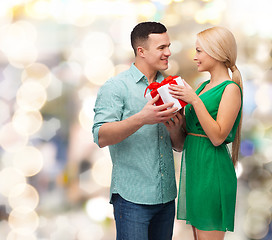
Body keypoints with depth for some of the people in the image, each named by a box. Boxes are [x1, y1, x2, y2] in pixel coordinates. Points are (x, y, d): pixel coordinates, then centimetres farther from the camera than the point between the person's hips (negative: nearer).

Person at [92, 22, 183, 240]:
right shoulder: (116, 87, -4)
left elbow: (178, 146, 15)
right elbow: (101, 138, -16)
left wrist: (174, 129, -8)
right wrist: (141, 119, -28)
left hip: (166, 197, 6)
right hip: (132, 197, -6)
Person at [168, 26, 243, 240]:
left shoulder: (231, 89, -10)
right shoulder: (203, 86, 14)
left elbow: (217, 137, -18)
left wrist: (194, 100, -21)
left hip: (212, 169, -9)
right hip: (193, 166, 9)